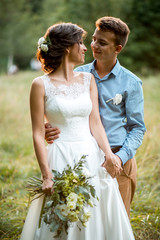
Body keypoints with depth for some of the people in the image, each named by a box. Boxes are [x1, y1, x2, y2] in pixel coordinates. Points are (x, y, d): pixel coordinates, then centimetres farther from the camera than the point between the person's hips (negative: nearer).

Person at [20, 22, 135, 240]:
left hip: (92, 157, 4)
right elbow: (38, 134, -6)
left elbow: (95, 123, 4)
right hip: (61, 160, -4)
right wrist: (46, 175, -12)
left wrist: (109, 154, -11)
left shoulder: (88, 79, 9)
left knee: (97, 220, 7)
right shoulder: (41, 85, -5)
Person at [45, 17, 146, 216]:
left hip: (117, 162, -2)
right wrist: (49, 129, -14)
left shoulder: (131, 83, 0)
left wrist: (120, 157, -15)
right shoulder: (78, 75, 7)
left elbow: (137, 128, 1)